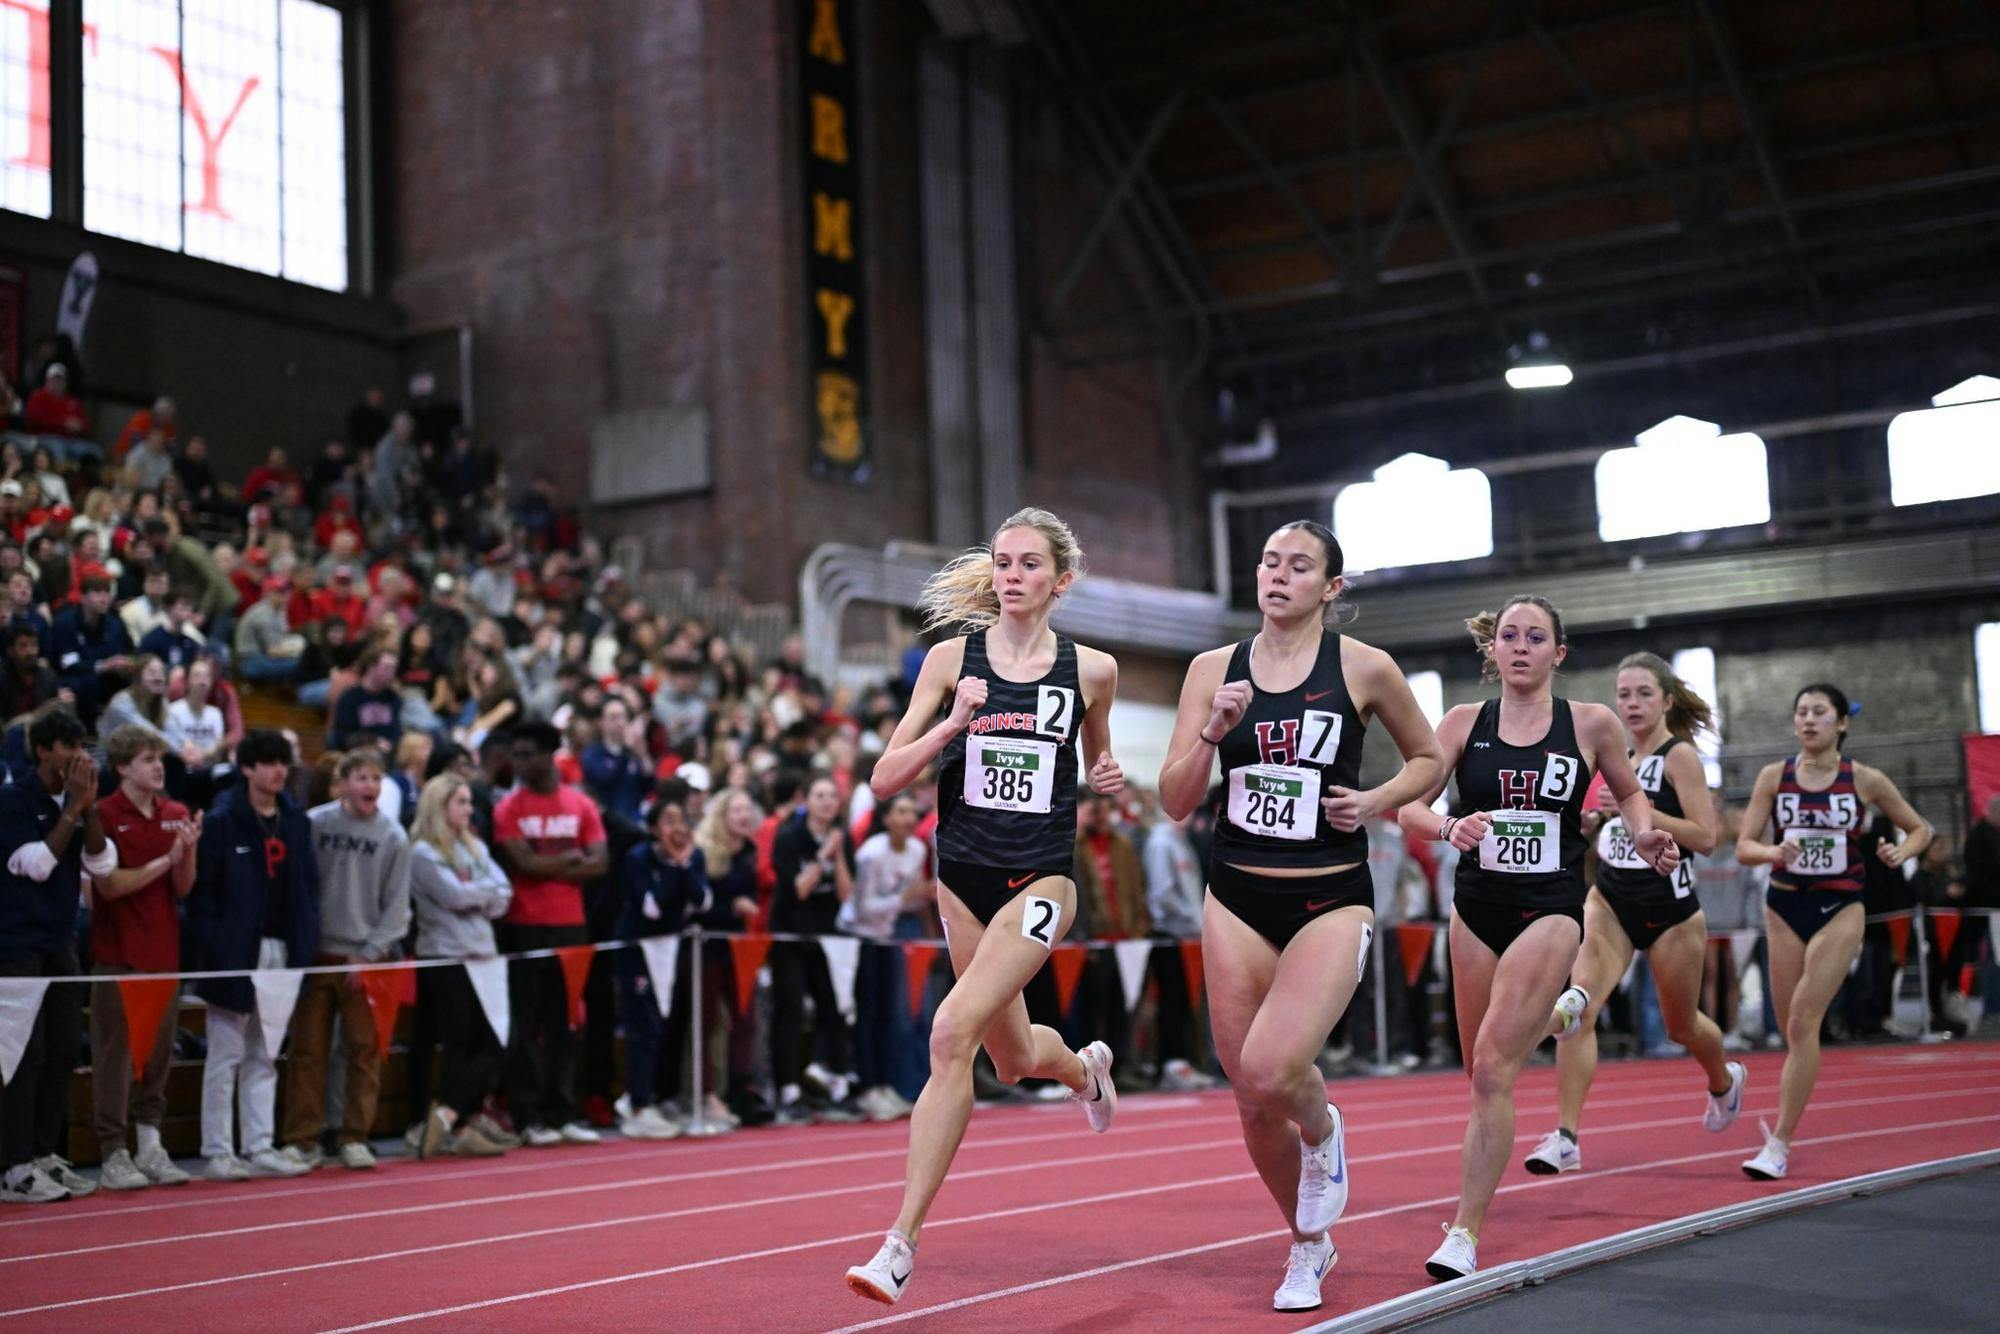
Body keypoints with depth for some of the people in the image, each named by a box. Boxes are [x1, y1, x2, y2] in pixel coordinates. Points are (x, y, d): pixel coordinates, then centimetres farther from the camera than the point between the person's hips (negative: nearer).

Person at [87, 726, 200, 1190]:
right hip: (117, 955, -5)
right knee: (115, 1053, -2)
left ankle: (150, 1148, 16)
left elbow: (182, 889, 9)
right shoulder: (104, 815, -6)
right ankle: (113, 1156, 2)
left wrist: (188, 850, -9)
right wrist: (164, 860, -14)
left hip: (164, 952, 5)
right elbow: (109, 885, -13)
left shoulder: (175, 815, 9)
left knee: (159, 1052, 8)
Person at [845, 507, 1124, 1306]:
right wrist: (954, 723, -18)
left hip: (1042, 880, -3)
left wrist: (1108, 780, -2)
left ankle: (903, 1243, -17)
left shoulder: (1092, 671, 1)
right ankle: (1084, 1067, 56)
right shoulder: (952, 659, -1)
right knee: (1013, 1060, 17)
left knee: (953, 1031, -22)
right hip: (963, 879, 3)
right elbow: (884, 780, -4)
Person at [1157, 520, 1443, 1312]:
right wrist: (1213, 730, -15)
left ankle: (1323, 1133, 12)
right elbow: (1175, 803, 1)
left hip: (1331, 899, -3)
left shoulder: (1364, 669, -2)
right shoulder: (1214, 670, 4)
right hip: (1237, 898, 3)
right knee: (1251, 1102, 6)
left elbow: (1429, 759, 13)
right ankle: (1309, 1245, 31)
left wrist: (1375, 801, -5)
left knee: (1268, 1070, -24)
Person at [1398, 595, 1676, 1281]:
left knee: (1492, 1066, -15)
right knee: (1481, 1074, 9)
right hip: (1476, 908, 3)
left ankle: (1464, 1233, -12)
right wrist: (1449, 827, -25)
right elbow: (1408, 804, -4)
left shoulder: (1591, 724, 1)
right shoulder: (1465, 722, 3)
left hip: (1551, 909, -3)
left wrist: (1645, 839, -2)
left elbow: (1628, 791, 18)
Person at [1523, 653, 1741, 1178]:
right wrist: (1593, 820, 0)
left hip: (1669, 911, -4)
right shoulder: (1618, 756, 8)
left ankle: (1725, 1081, 52)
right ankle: (1565, 1139, -22)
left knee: (1681, 1024, 17)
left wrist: (1638, 806, -25)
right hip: (1609, 901, 4)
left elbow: (1704, 838, -18)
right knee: (1579, 1006, -19)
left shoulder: (1680, 755, -10)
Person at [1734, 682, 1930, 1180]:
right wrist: (1773, 852, -23)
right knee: (1792, 1030, 8)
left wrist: (1901, 851, -12)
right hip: (1785, 909, 2)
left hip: (1839, 910, -2)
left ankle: (1779, 1146, -12)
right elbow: (1744, 846, -2)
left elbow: (1920, 829, 10)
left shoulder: (1865, 780, -2)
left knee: (1802, 1023, -14)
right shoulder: (1774, 777, 1)